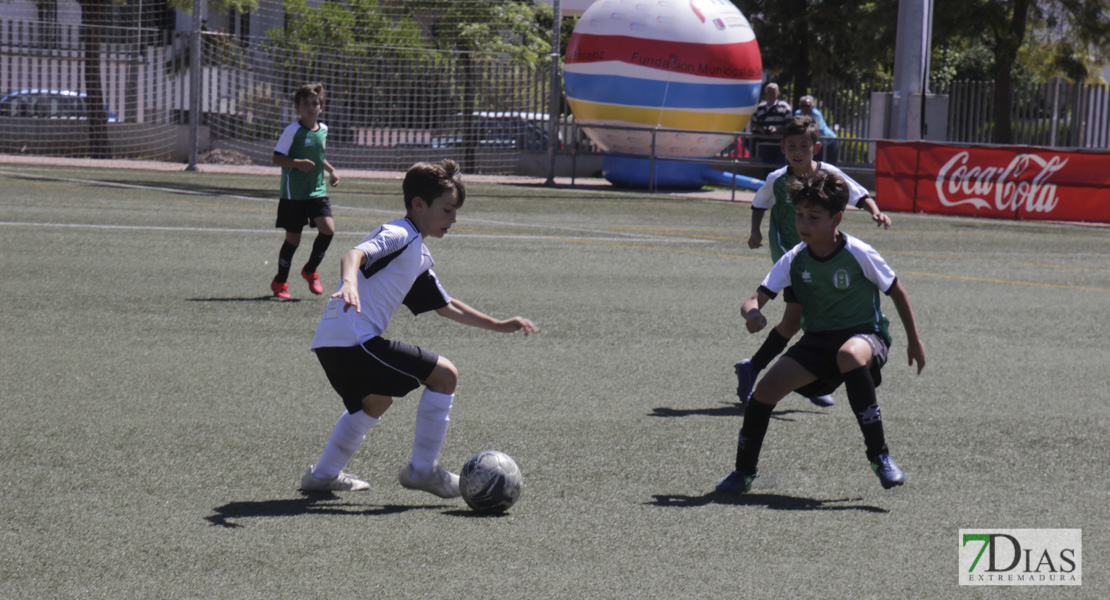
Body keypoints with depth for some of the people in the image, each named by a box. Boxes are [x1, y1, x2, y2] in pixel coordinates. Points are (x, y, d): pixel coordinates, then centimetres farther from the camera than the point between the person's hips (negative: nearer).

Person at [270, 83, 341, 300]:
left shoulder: (323, 130, 8)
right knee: (293, 238, 2)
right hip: (293, 194, -5)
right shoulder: (292, 131, -11)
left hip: (317, 191, 5)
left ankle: (310, 270, 11)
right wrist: (297, 163, -26)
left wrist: (331, 170, 13)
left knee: (328, 229, -12)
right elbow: (277, 158, -12)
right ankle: (280, 282, 20)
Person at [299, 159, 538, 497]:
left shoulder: (419, 257, 22)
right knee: (444, 374, -8)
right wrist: (349, 283, -49)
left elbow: (446, 306, 33)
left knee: (377, 400, 36)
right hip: (353, 339, -11)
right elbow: (355, 254, -28)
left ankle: (324, 474, 43)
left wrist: (499, 326, 33)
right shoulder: (398, 235, -9)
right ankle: (423, 469, 0)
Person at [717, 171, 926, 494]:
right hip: (818, 339, 4)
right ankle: (744, 472, 10)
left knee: (849, 355, -41)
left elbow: (896, 292, -2)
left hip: (865, 335, -4)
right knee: (766, 388, -14)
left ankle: (880, 455, -31)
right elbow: (755, 299, -10)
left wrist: (914, 341, 5)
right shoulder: (795, 260, -6)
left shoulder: (859, 254, -16)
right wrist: (752, 313, -35)